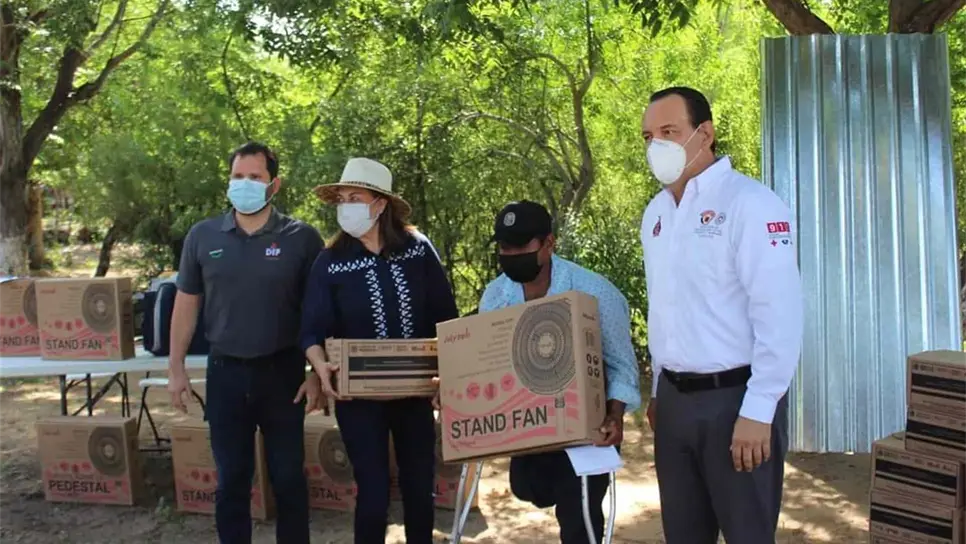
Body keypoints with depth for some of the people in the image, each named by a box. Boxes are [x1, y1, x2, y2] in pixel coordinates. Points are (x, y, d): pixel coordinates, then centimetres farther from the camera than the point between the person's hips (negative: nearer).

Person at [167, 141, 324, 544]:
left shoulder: (302, 238, -5)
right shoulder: (202, 236, 2)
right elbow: (186, 305, 8)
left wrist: (317, 374, -7)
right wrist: (176, 368, 5)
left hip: (282, 371, -2)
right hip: (225, 372, 2)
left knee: (288, 476, 10)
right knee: (231, 478, 13)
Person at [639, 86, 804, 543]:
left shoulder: (749, 203, -13)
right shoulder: (655, 213, 10)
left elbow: (779, 315, -18)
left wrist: (757, 412, -19)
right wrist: (658, 389, 17)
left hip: (735, 398, -7)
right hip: (674, 399, 7)